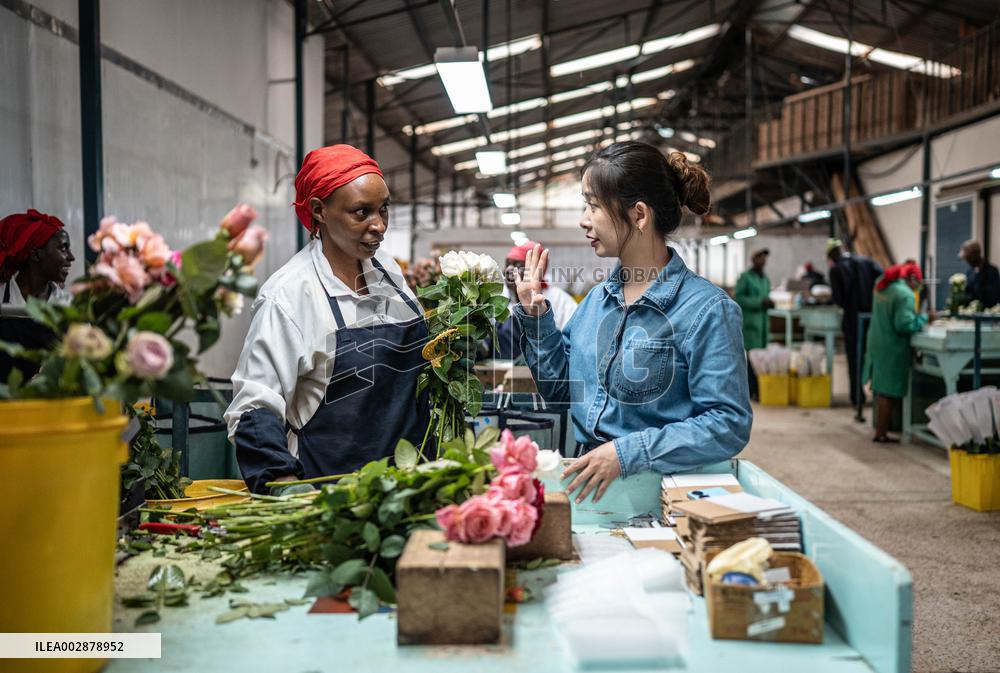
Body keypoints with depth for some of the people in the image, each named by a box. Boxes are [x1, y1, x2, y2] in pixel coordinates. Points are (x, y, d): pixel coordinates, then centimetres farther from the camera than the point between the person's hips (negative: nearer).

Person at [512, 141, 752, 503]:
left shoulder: (705, 309, -11)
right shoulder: (597, 299, 11)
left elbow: (729, 424, -15)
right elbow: (559, 389, 17)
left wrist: (628, 452, -22)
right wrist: (536, 317, 6)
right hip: (589, 484, 6)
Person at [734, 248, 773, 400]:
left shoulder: (766, 279, 19)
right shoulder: (745, 277, -4)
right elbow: (739, 298, -11)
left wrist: (769, 303, 3)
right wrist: (759, 302, -17)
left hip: (763, 321, 7)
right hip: (749, 321, -7)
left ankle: (758, 389, 10)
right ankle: (752, 390, -10)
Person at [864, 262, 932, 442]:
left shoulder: (882, 287, 9)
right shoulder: (905, 295, -17)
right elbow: (904, 325, -22)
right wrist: (924, 318, -10)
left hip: (876, 345, 8)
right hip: (892, 350, -8)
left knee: (881, 390, 16)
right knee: (888, 393, -1)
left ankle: (880, 429, 24)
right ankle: (881, 434, 3)